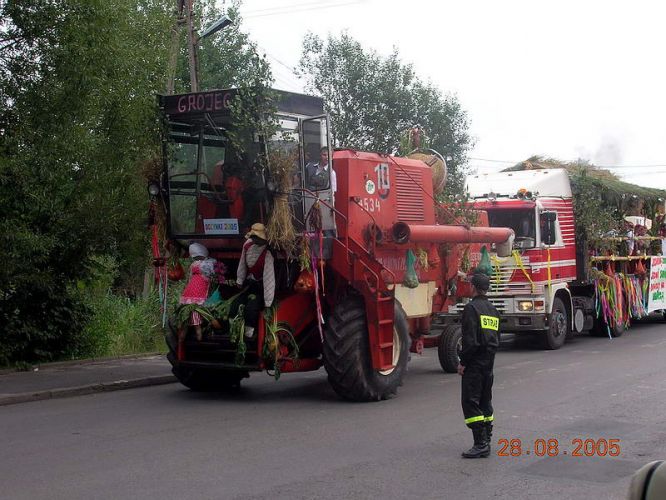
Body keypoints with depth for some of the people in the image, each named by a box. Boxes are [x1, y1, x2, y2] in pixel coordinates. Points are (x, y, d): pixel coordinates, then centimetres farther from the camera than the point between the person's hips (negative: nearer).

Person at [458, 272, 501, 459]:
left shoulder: (472, 307, -12)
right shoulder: (493, 309, 15)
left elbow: (470, 339, -19)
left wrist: (463, 362, -13)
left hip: (475, 362, -9)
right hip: (489, 363, 9)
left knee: (470, 401, -8)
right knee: (485, 401, 15)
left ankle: (480, 444, -14)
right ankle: (486, 441, 18)